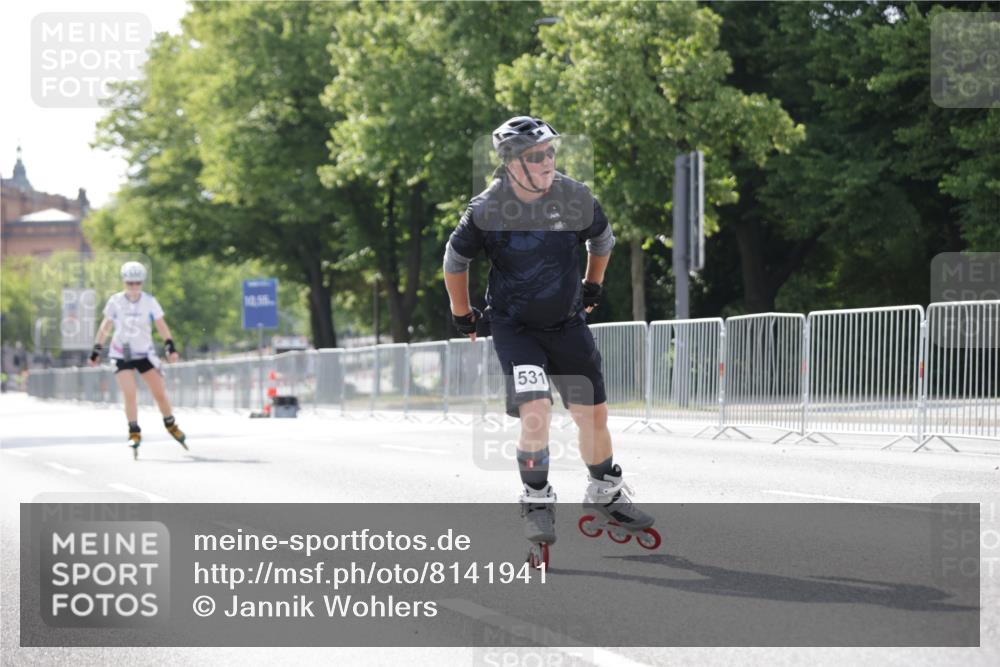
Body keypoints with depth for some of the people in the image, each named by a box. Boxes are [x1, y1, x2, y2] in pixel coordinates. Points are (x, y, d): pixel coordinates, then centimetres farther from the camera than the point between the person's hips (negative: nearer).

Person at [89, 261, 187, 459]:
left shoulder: (150, 301, -7)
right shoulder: (115, 301, -7)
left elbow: (161, 326, -6)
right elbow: (105, 327, 4)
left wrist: (170, 347, -19)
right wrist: (96, 350, 7)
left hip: (145, 353, 1)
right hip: (121, 355, -1)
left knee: (160, 393, 1)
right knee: (129, 394, -14)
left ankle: (171, 425, 23)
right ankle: (134, 433, -3)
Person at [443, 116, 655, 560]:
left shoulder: (574, 198, -11)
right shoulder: (487, 210, -17)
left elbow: (602, 240, 11)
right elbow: (455, 260, 1)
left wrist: (592, 286, 20)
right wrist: (462, 314, 9)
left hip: (568, 323, 3)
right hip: (514, 327, -3)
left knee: (593, 414, 8)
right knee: (536, 412, -20)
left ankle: (604, 493, 31)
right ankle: (537, 503, -1)